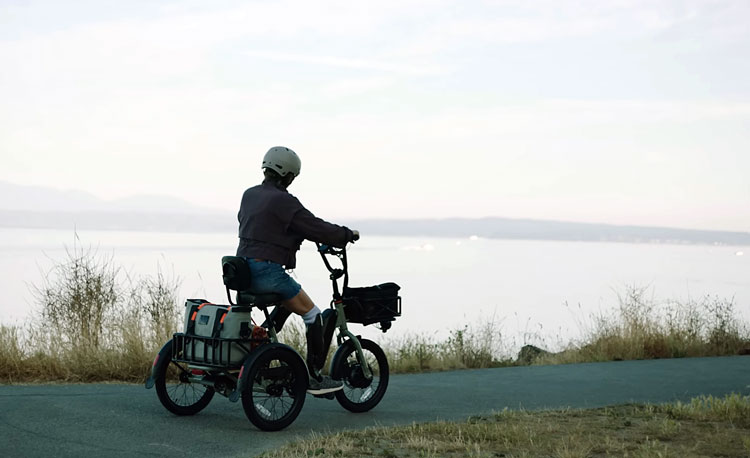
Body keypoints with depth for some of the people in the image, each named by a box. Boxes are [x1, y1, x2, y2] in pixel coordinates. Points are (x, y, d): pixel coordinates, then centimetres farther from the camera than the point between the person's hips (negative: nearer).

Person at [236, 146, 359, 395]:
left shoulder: (249, 195, 12)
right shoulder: (283, 201, -13)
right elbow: (317, 228, -11)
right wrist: (348, 234, 5)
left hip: (244, 270, 9)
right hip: (267, 270, -9)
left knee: (286, 304, 32)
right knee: (312, 314, 2)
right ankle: (316, 378, 3)